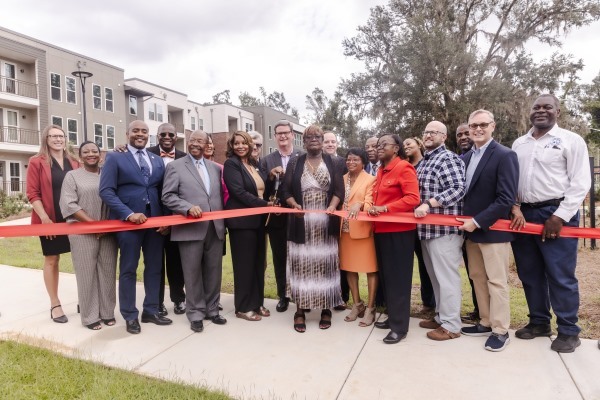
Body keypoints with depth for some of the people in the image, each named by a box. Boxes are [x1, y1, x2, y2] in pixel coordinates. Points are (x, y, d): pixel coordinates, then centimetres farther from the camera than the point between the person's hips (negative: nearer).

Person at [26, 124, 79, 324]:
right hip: (51, 220, -3)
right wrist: (44, 218, -14)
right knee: (51, 260, 6)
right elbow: (32, 193, -6)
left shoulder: (74, 162, 9)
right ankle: (55, 305, 14)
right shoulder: (37, 162, -2)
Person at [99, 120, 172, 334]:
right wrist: (128, 214, -19)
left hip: (155, 221, 5)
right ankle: (130, 316, 19)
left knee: (154, 267, 11)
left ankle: (151, 311, 25)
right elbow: (106, 191, -9)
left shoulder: (158, 161, 13)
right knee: (128, 270, 6)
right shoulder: (115, 158, 0)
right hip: (128, 221, -4)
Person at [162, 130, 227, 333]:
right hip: (191, 229, -4)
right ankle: (195, 314, 19)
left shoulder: (216, 167, 15)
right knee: (193, 274, 4)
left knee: (214, 272, 11)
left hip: (215, 228, 4)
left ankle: (212, 309, 27)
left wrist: (223, 221, 7)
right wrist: (189, 207, -19)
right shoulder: (175, 166, 2)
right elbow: (168, 196, -5)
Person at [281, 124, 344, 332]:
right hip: (302, 223, 0)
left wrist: (331, 208, -16)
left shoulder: (332, 162, 8)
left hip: (325, 223, 0)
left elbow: (339, 190, 1)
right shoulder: (295, 163, 8)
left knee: (325, 264, 4)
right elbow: (286, 191, 5)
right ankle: (300, 310, 8)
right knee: (301, 264, 1)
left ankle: (326, 309, 15)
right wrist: (294, 205, -15)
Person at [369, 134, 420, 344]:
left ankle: (400, 326, 9)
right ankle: (392, 316, 28)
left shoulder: (403, 168, -10)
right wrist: (373, 208, 3)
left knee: (398, 278, -1)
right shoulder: (381, 170, 16)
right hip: (381, 230, 9)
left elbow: (412, 198, -19)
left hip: (399, 231, -9)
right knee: (386, 276, 15)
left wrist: (385, 208, -23)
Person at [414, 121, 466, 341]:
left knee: (446, 276, -2)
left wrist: (428, 204, -25)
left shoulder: (448, 159, -9)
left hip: (444, 227, -9)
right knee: (435, 275, 16)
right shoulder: (424, 162, 18)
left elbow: (458, 189, -21)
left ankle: (451, 325, 9)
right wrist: (420, 207, 12)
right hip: (427, 227, 9)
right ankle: (441, 316, 29)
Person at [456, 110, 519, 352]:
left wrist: (477, 221, -19)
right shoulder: (466, 157, 10)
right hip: (472, 228, 7)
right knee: (478, 278, 15)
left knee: (497, 281, 3)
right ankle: (486, 323, 30)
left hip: (493, 230, -7)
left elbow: (506, 199, -19)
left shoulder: (505, 155, -12)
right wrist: (466, 221, -2)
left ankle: (500, 331, 17)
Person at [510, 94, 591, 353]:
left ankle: (568, 331, 15)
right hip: (523, 215, 5)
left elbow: (580, 183, -7)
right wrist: (515, 208, -4)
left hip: (557, 215, -5)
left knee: (561, 277, 0)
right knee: (530, 275, 12)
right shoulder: (519, 144, 13)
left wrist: (560, 217, -14)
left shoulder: (571, 140, -1)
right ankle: (539, 322, 27)